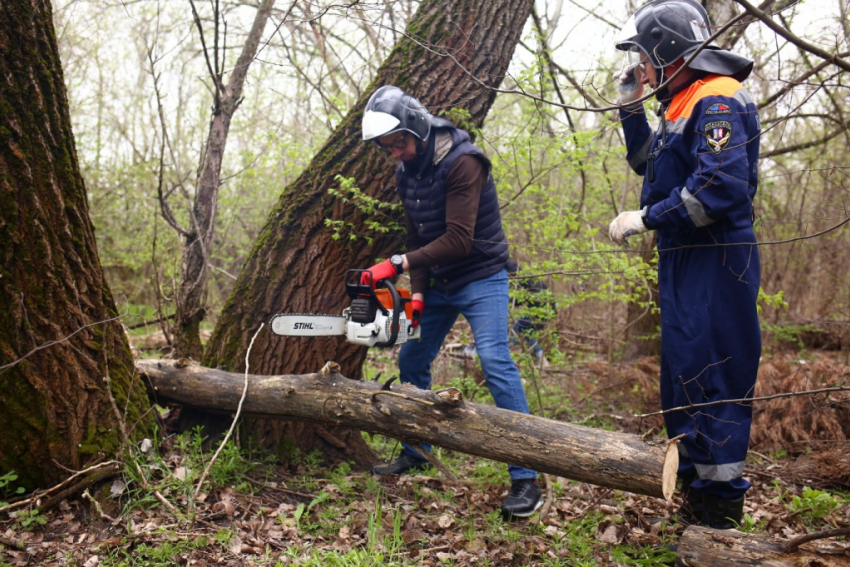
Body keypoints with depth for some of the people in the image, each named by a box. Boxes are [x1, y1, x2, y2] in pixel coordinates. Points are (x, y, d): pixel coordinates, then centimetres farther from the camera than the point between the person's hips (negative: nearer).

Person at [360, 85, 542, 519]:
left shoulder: (462, 161, -22)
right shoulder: (406, 173, 3)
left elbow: (458, 239, -29)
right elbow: (417, 237, 7)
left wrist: (398, 264, -31)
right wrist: (417, 292, -6)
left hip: (481, 279, -8)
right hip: (438, 284, 8)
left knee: (495, 363, -19)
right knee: (411, 361, 12)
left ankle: (525, 479, -15)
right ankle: (415, 452, 31)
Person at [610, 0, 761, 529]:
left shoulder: (717, 100, -14)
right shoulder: (684, 104, 17)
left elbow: (720, 187, -26)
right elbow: (647, 162, 30)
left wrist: (646, 218, -18)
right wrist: (630, 107, 17)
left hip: (716, 266, -11)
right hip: (684, 265, 11)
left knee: (713, 384, -7)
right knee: (683, 380, 17)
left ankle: (721, 515, 4)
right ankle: (694, 503, 31)